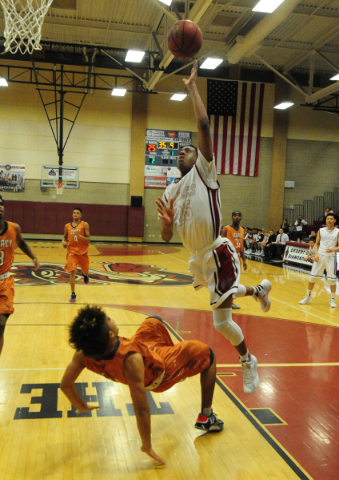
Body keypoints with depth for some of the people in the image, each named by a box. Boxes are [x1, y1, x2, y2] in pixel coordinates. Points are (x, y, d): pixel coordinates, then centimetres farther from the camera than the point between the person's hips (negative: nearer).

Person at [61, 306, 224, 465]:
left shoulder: (84, 353, -31)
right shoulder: (131, 359, -47)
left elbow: (65, 385, -16)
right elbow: (141, 411, -42)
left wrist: (82, 406, 3)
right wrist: (147, 446, -27)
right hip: (164, 369, -6)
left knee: (154, 321, 28)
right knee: (209, 354, 15)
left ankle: (170, 349, 56)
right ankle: (206, 418, 24)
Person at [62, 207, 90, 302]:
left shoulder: (85, 225, -6)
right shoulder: (67, 226, 3)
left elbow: (88, 240, -9)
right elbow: (65, 237, 17)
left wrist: (79, 235, -26)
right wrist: (64, 241, -6)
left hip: (83, 251, -1)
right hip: (72, 251, 1)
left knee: (85, 270, 15)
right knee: (72, 271, -11)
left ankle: (85, 275, 56)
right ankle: (73, 294, -4)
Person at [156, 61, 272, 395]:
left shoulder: (204, 171, -5)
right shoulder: (170, 192, 10)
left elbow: (204, 127, -17)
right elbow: (167, 237, 8)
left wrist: (193, 88, -11)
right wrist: (166, 222, -14)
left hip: (218, 254, -7)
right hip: (198, 258, 7)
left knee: (221, 321, -15)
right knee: (221, 319, 24)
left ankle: (247, 361, 13)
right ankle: (258, 290, 49)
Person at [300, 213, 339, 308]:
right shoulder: (321, 230, 5)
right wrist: (316, 254, -5)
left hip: (330, 257, -2)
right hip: (320, 256, 2)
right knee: (312, 277, 3)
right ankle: (308, 297, 18)